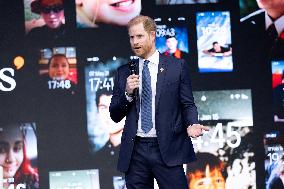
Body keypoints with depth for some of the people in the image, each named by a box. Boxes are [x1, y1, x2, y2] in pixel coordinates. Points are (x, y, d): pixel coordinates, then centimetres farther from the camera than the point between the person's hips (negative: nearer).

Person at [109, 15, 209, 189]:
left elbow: (187, 104, 4)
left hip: (167, 149, -3)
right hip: (135, 151, 3)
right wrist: (127, 93, -5)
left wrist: (192, 124, -16)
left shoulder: (177, 66, 5)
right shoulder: (124, 72, 12)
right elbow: (115, 115, 12)